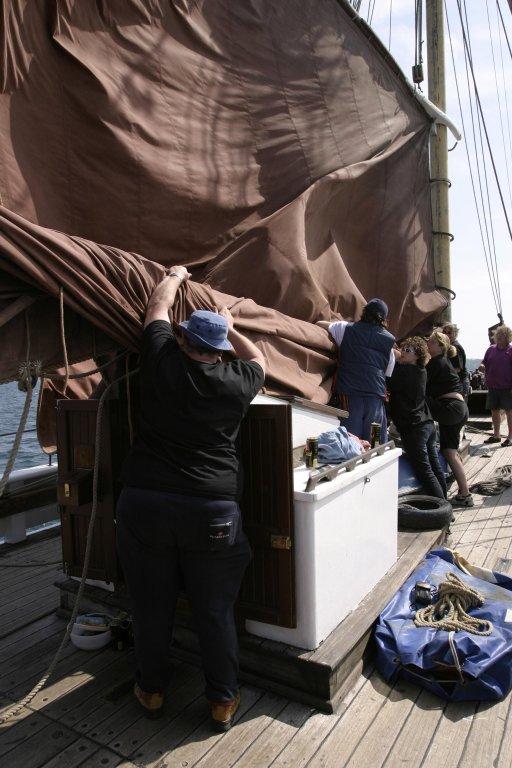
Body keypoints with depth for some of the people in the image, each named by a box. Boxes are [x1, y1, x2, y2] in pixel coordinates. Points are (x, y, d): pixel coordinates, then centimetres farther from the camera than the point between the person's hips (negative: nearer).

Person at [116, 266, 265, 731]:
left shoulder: (162, 361, -4)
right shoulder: (235, 381, -3)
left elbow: (157, 307, 15)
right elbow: (258, 360, 21)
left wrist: (177, 275, 33)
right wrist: (229, 328, 34)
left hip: (144, 502, 1)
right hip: (212, 510, 0)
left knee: (151, 607, 17)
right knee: (216, 611, 14)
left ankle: (152, 691, 39)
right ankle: (223, 701, 31)